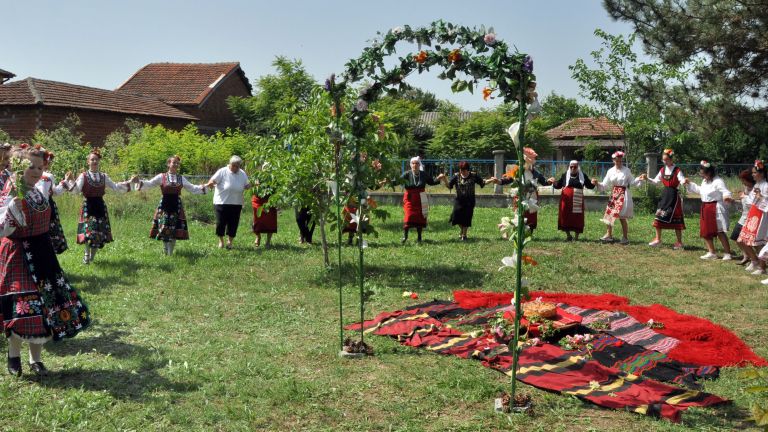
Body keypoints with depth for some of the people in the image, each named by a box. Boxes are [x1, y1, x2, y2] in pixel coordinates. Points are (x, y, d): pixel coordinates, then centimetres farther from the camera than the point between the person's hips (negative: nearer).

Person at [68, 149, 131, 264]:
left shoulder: (104, 176, 9)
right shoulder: (83, 176, -2)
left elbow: (115, 187, 13)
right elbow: (76, 190, -13)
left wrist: (128, 183, 5)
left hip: (100, 207, 4)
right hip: (88, 207, -4)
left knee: (100, 233, 3)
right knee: (88, 232, -16)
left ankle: (92, 256, 21)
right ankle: (87, 252, 11)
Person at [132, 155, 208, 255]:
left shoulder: (181, 178, 9)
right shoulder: (161, 177, -1)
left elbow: (192, 188, 14)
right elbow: (149, 184, -8)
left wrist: (204, 187, 1)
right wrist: (139, 182, -27)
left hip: (177, 206, 3)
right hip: (164, 206, -2)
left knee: (175, 231, 3)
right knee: (164, 230, -2)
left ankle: (170, 253, 15)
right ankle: (165, 253, 13)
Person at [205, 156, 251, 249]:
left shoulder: (243, 174, 4)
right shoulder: (223, 172, -9)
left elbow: (246, 186, 12)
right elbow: (213, 181, -15)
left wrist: (250, 185, -11)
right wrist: (210, 184, -38)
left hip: (236, 203, 3)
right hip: (222, 202, -3)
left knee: (233, 223, 6)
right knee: (221, 222, 2)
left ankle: (229, 242, 23)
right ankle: (221, 241, 22)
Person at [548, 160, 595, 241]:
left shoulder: (583, 175, 7)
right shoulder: (565, 175, 7)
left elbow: (589, 186, 12)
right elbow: (558, 186, 9)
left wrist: (593, 183, -8)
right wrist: (553, 182, -10)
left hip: (578, 200, 0)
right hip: (566, 200, 1)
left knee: (577, 218, 1)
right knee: (565, 217, 0)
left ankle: (576, 236, 11)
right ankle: (568, 235, 16)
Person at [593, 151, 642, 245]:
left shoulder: (626, 170, -2)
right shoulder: (610, 171, 6)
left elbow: (632, 182, 3)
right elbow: (604, 185, 7)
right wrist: (597, 183, -8)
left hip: (623, 195, -4)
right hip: (614, 195, 4)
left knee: (622, 217, -4)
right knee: (608, 214, 1)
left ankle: (625, 238, 8)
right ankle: (609, 235, 14)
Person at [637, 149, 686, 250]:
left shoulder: (677, 170, -9)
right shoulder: (662, 170, 9)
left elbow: (682, 180, -21)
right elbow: (656, 181, 16)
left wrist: (684, 181, -44)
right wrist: (647, 178, 2)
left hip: (674, 195, -6)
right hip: (664, 195, 6)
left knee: (676, 220, 0)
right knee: (659, 216, 3)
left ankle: (679, 242, 11)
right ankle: (658, 239, 13)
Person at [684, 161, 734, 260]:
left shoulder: (718, 182, -17)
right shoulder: (705, 181, 11)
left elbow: (725, 191, -27)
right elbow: (700, 190, 28)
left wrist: (726, 197, -49)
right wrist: (689, 184, 26)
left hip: (716, 210, -9)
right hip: (706, 209, 9)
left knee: (720, 232, -8)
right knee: (706, 232, 12)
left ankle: (727, 254, -1)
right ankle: (711, 253, 24)